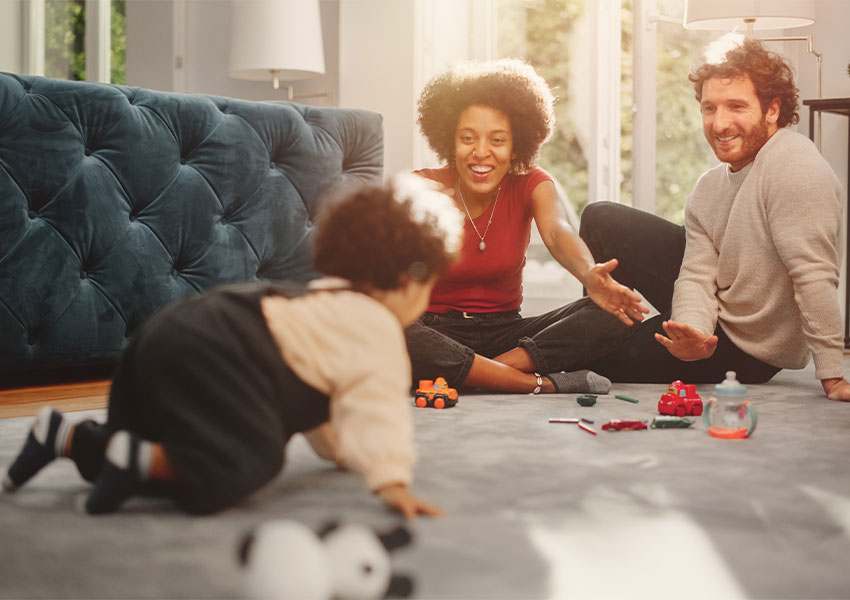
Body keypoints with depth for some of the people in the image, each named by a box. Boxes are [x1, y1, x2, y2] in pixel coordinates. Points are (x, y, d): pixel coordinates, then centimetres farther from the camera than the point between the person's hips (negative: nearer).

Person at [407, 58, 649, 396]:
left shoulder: (529, 185, -3)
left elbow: (556, 231, -24)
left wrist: (589, 275, -47)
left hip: (505, 333, 3)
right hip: (438, 330, -3)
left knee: (613, 311, -21)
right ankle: (543, 384, -31)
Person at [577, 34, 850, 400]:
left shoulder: (794, 168, -29)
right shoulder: (710, 186, -2)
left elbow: (814, 277, -35)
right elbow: (697, 276, -9)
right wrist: (693, 332, -30)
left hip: (746, 349, -8)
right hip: (713, 321, 8)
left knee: (603, 361, -4)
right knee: (601, 222, 9)